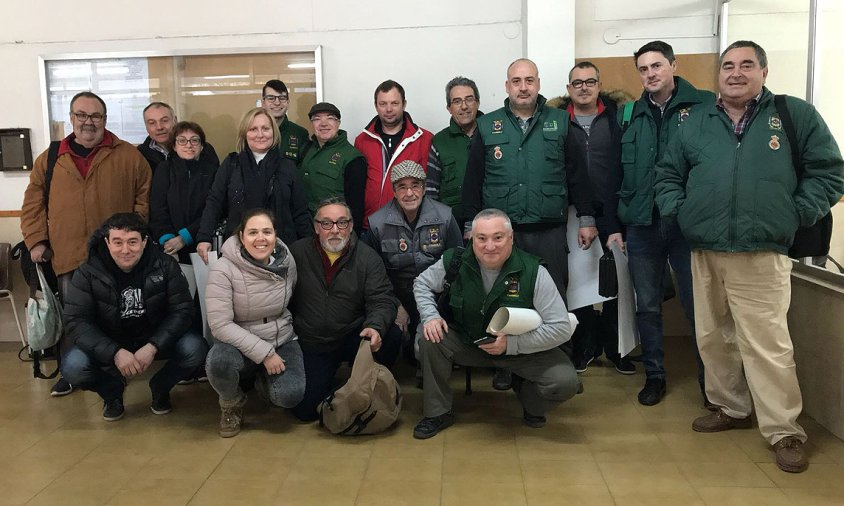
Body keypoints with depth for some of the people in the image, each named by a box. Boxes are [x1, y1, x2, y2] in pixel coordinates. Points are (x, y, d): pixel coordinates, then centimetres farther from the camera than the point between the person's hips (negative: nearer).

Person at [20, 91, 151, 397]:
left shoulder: (128, 156, 2)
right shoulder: (50, 160, 9)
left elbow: (145, 197, 3)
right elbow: (33, 203, 11)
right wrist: (36, 240, 2)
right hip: (68, 257, 2)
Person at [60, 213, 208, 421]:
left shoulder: (165, 265, -13)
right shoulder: (88, 273, -13)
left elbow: (181, 310, -14)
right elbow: (75, 321, -16)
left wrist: (153, 347, -28)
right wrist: (115, 352, -30)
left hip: (155, 339, 0)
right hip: (109, 343, 0)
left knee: (196, 349, -26)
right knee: (73, 367, -27)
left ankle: (160, 387, 7)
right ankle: (112, 390, 9)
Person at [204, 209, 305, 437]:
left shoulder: (287, 262, -6)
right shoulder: (223, 269, -18)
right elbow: (220, 325, -21)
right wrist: (263, 353, -24)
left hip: (282, 341, 3)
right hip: (241, 344, -2)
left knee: (290, 395, -24)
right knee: (219, 362, -36)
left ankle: (263, 381, 16)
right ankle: (232, 405, 1)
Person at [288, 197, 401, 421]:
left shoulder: (367, 257, -4)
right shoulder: (298, 253, -2)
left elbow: (382, 301, -11)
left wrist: (375, 327, -32)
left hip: (354, 338, 0)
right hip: (312, 346, 0)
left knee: (392, 336, -29)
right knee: (305, 410, -10)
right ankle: (329, 379, 24)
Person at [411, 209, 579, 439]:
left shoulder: (533, 272, -24)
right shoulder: (455, 262, -15)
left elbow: (561, 328, -22)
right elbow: (422, 283, 6)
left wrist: (512, 344, -29)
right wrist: (430, 316, -14)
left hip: (525, 348, -2)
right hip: (468, 341, 2)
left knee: (566, 383, -24)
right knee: (430, 341, -23)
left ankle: (531, 401, 15)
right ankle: (438, 413, 0)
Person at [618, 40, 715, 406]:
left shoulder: (705, 105, -2)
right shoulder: (629, 115, 10)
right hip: (641, 225, 3)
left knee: (698, 306, 5)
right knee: (647, 306, 11)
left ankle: (710, 378, 23)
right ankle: (654, 375, 26)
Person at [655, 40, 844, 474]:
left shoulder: (796, 115, 4)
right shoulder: (694, 125, 13)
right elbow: (668, 175, 21)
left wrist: (794, 215, -5)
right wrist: (677, 212, 6)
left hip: (761, 257, -4)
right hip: (704, 255, 5)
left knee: (767, 344, -8)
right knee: (713, 338, 13)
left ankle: (784, 431, 6)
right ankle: (731, 408, 30)